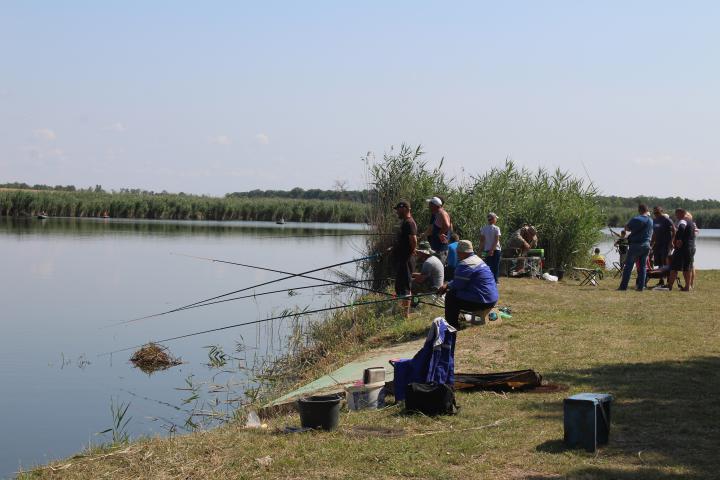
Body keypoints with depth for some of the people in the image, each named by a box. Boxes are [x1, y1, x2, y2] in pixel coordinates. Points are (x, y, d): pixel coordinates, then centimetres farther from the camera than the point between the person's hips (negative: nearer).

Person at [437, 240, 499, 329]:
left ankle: (452, 324, 2)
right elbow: (460, 281, 23)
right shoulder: (476, 259, 15)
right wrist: (447, 285, 15)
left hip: (482, 301, -11)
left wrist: (447, 285, 7)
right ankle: (454, 320, 34)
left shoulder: (465, 264, -18)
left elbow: (457, 284, -14)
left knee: (450, 296, -4)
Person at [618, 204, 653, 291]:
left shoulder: (636, 219, -12)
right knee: (643, 266, 8)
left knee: (628, 266, -1)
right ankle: (641, 286, 5)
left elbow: (627, 228, -5)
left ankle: (623, 286, -1)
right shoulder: (651, 221, 9)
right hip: (646, 245, 5)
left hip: (636, 245, -5)